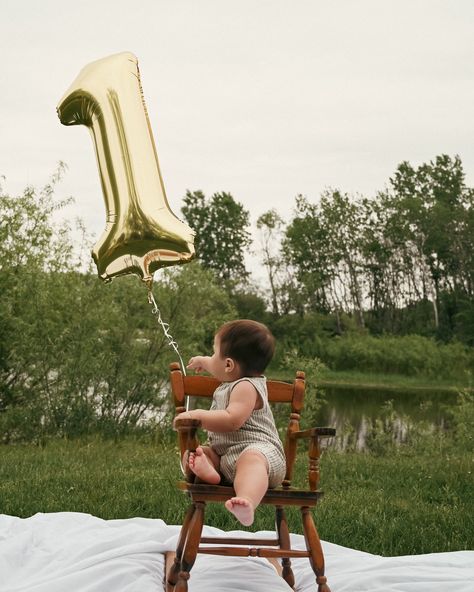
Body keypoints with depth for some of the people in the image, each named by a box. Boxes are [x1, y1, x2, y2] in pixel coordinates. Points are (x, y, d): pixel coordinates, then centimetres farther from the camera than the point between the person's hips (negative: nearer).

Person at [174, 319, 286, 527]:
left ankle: (247, 501, -75)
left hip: (258, 448, -11)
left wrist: (198, 415, -24)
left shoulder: (246, 387, -12)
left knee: (251, 459, -43)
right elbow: (221, 369, 48)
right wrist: (203, 362, 64)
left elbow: (232, 420, -27)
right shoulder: (235, 379, 20)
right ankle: (207, 469, -35)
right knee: (191, 452, 1)